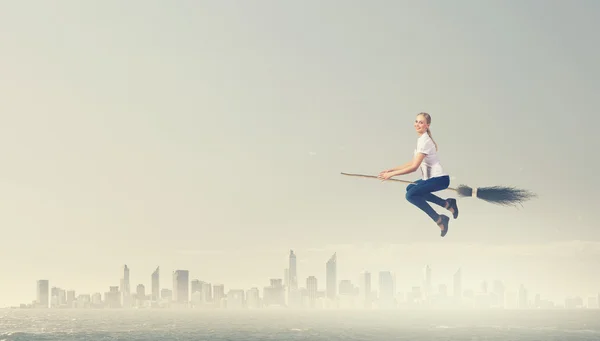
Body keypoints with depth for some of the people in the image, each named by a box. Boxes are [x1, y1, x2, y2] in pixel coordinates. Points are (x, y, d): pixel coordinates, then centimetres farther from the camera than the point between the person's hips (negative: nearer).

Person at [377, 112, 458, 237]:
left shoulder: (425, 141, -18)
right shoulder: (421, 139, 11)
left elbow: (414, 167, -23)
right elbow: (412, 163, 12)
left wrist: (392, 174, -20)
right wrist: (392, 169, 6)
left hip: (440, 179, -10)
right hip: (431, 177, 10)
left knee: (411, 195, -20)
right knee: (410, 188, 20)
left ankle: (439, 219, -12)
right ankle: (446, 204, 15)